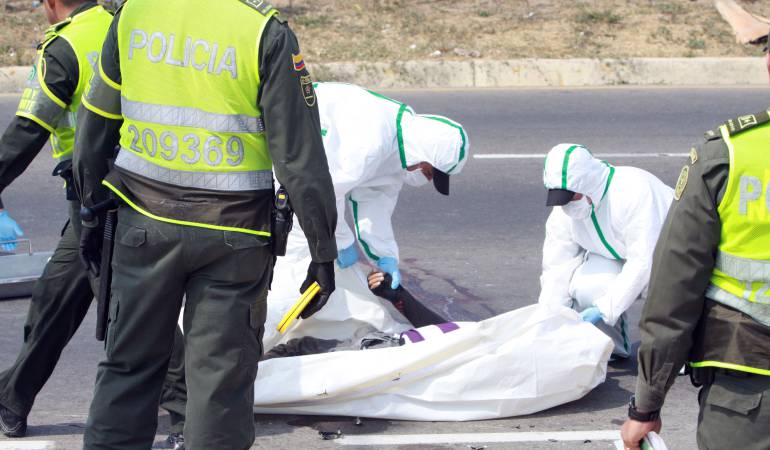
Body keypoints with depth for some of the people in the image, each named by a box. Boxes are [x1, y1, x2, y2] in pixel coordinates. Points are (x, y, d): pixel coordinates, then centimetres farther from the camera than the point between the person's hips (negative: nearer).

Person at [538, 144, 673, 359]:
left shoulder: (634, 191, -35)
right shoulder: (563, 214, -13)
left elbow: (645, 261, -36)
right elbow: (557, 271, -8)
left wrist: (604, 309, -37)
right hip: (620, 260, 5)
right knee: (584, 286, -26)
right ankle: (612, 347, 2)